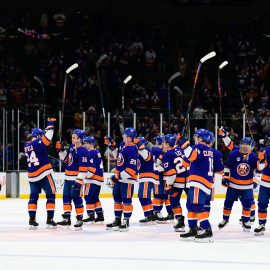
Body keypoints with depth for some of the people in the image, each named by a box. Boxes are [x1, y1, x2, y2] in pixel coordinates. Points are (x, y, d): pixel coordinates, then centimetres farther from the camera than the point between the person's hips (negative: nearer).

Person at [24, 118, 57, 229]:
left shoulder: (27, 145, 7)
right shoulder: (38, 143, -13)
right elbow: (47, 137, -23)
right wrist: (50, 125, -14)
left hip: (32, 176, 6)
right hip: (44, 174, -6)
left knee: (33, 196, 12)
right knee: (51, 195, 3)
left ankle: (32, 220, 7)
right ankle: (49, 220, -2)